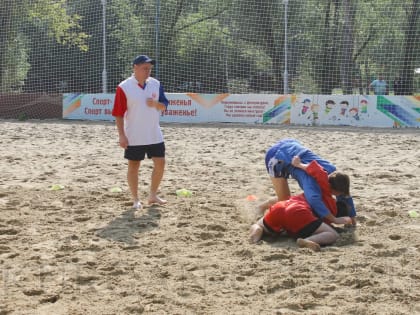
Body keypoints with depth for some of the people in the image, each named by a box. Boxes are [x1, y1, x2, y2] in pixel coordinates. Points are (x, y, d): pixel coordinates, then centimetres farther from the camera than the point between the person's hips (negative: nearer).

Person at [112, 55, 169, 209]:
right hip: (134, 137, -5)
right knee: (133, 166, 4)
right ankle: (135, 199, 16)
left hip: (155, 135, 5)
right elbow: (118, 114, -11)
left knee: (160, 163, 6)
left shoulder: (156, 84, 4)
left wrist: (156, 104, -14)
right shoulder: (124, 87, -11)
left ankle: (153, 195, 23)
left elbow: (164, 106, 9)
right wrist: (121, 135, -15)